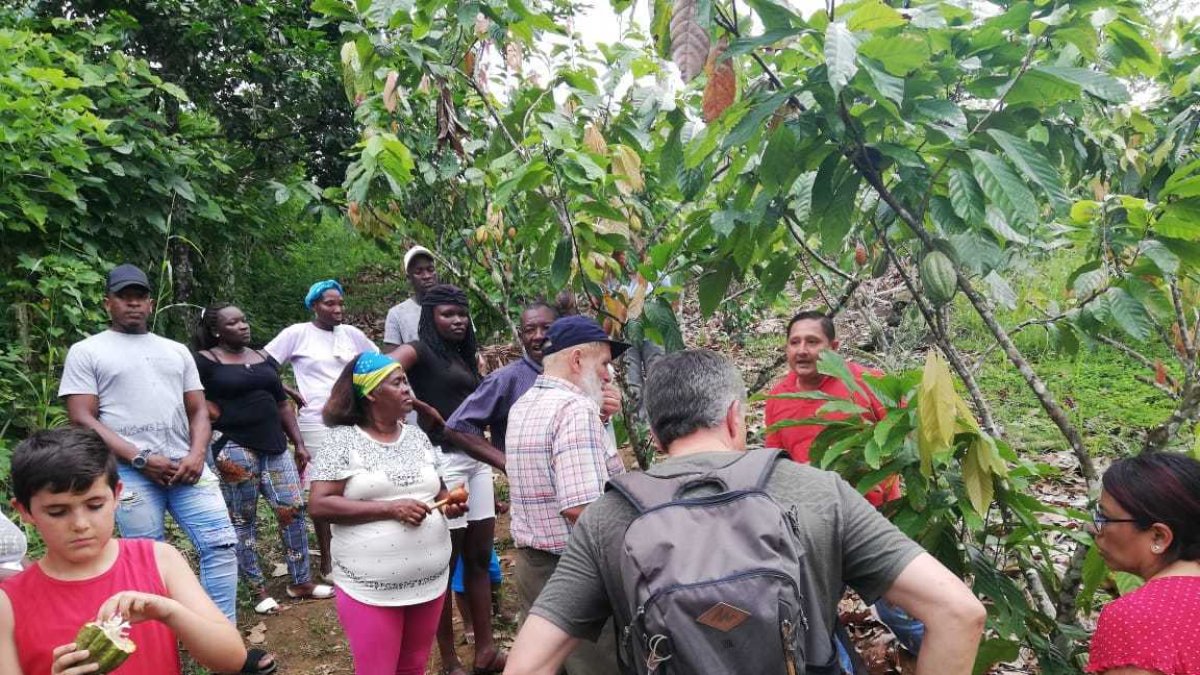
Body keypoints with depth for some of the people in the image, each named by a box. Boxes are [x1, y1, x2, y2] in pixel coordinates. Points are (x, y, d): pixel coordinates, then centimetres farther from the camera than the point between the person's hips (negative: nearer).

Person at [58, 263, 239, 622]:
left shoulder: (177, 351, 19)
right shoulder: (86, 352, 7)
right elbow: (82, 420, -3)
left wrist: (196, 455, -5)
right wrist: (141, 459, -12)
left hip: (186, 466, 4)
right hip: (132, 472, -3)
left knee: (221, 543, -5)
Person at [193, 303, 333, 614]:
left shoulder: (263, 358, 15)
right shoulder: (204, 362, -3)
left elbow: (282, 403, 18)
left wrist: (299, 444, 15)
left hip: (274, 445, 6)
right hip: (234, 448, -6)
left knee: (293, 508, 2)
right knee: (243, 520, 3)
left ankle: (301, 582, 14)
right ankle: (259, 590, 14)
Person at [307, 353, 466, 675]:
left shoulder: (417, 436, 8)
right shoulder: (343, 440, -8)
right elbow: (320, 504, -15)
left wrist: (449, 503, -5)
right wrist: (390, 508, -21)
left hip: (429, 578, 5)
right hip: (371, 587, -5)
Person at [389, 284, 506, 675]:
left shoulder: (465, 356, 17)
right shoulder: (419, 350, -6)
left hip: (477, 461, 8)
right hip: (443, 461, -7)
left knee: (480, 557, 11)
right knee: (446, 561, 2)